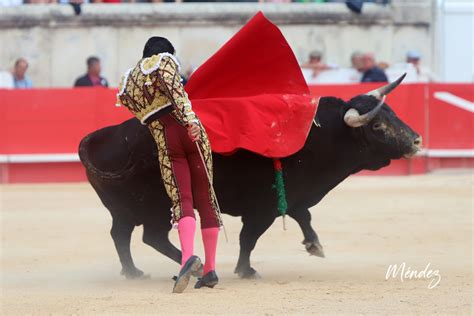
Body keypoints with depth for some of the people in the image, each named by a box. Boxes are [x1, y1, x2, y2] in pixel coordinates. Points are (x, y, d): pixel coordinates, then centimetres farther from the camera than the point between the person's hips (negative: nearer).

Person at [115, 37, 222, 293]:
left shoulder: (128, 82, 21)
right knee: (205, 197, 7)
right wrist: (189, 116, -25)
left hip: (165, 142, 2)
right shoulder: (165, 61, 6)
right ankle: (210, 269, 5)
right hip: (190, 131, -2)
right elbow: (175, 88, -12)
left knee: (182, 201, -4)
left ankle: (188, 256, -32)